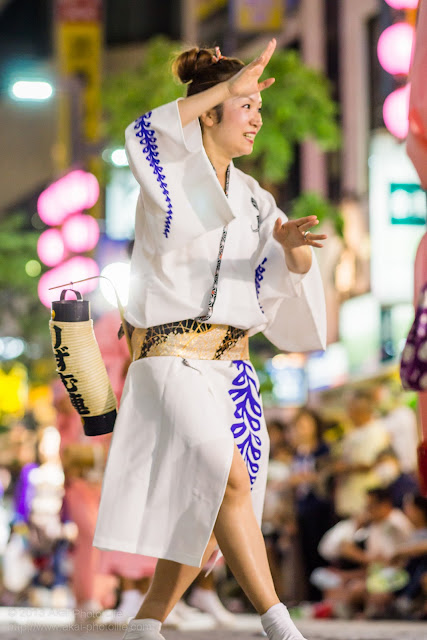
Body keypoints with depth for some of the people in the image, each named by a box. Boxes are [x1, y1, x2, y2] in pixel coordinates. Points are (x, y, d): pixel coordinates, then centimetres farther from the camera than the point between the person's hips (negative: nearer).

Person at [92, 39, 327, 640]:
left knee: (202, 515, 9)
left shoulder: (255, 200, 15)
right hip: (172, 359, -7)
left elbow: (291, 275, 4)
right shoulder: (170, 178, -3)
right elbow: (143, 135, -27)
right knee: (230, 478, -25)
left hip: (233, 370, 7)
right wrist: (229, 86, -25)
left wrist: (293, 245, -20)